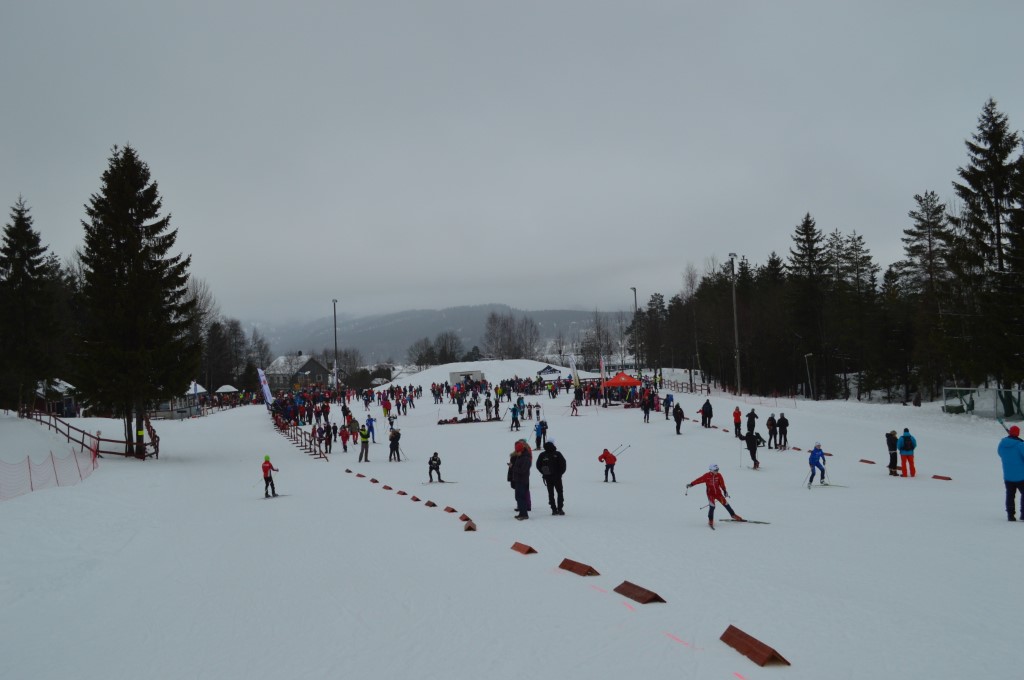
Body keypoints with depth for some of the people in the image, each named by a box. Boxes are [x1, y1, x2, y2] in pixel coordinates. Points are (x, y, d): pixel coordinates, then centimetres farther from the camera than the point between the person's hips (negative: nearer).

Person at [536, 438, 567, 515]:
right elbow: (563, 463, -12)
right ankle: (559, 509, 2)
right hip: (557, 477, -2)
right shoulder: (557, 454, -10)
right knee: (559, 492, 9)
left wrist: (544, 473, 10)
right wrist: (561, 472, 3)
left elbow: (538, 466, 0)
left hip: (547, 478, 2)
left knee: (551, 493, 9)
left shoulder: (542, 455, -3)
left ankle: (554, 509, 6)